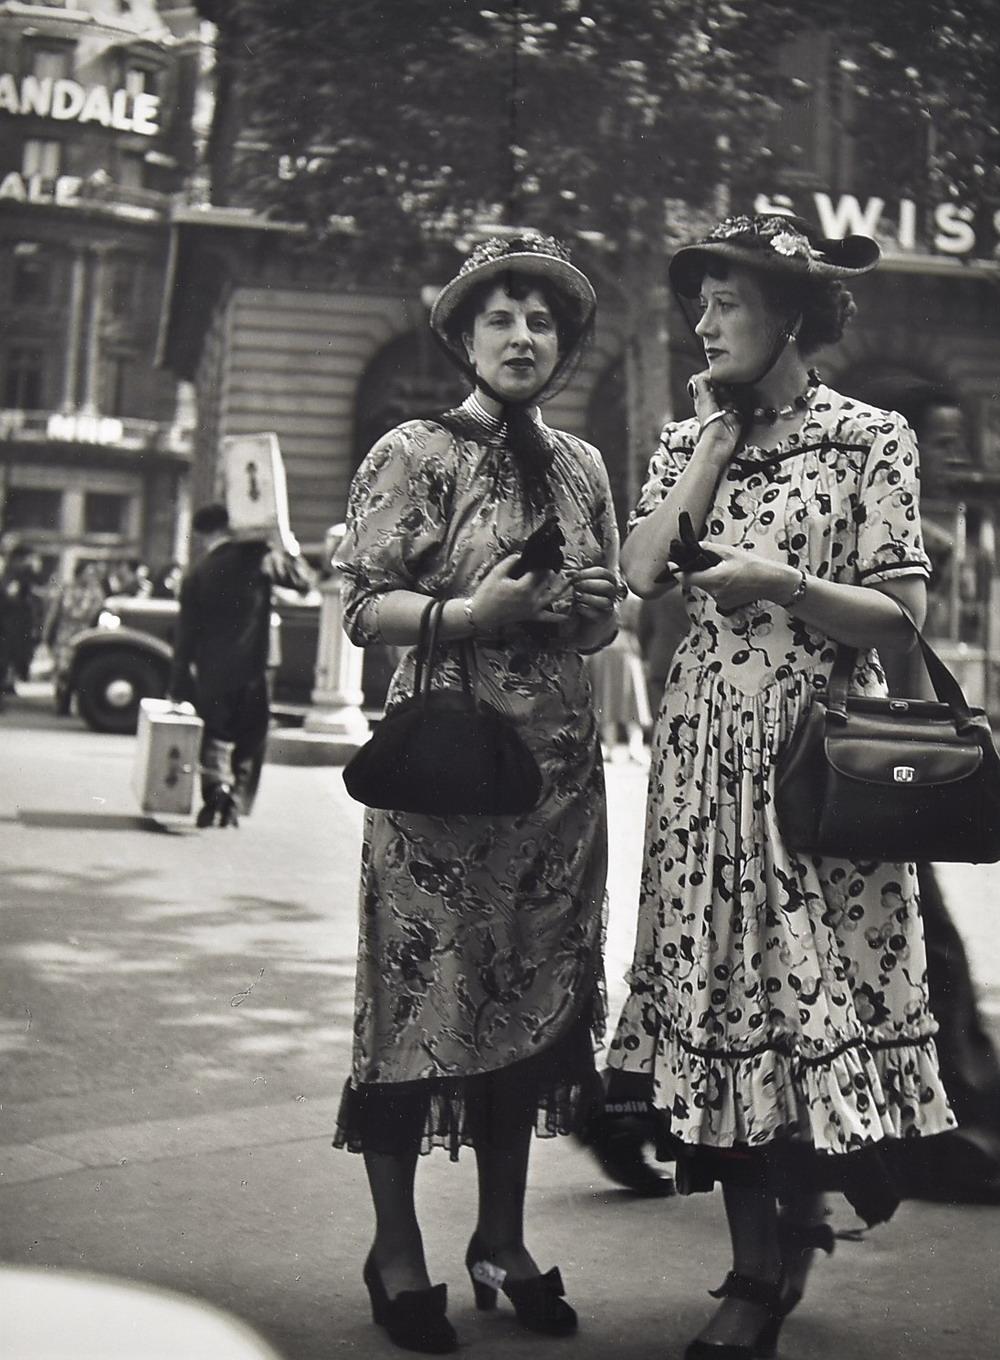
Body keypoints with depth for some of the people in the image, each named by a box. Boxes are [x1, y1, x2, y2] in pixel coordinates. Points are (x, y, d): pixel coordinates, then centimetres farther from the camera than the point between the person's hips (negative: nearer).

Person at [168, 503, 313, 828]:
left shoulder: (196, 576, 1)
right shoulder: (257, 558, -5)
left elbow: (186, 636, 2)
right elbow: (303, 581, 0)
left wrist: (180, 686, 6)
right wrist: (289, 553, 19)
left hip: (212, 674, 1)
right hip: (252, 671, -1)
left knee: (215, 739, 9)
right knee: (249, 743, 11)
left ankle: (216, 789, -14)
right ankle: (235, 805, 6)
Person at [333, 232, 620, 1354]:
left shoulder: (580, 466, 14)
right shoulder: (413, 455, -2)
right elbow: (362, 607, -7)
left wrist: (588, 607, -1)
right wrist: (473, 611, -20)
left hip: (557, 764, 5)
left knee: (532, 997, 9)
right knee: (422, 996, -2)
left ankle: (503, 1240, 23)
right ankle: (398, 1255, 13)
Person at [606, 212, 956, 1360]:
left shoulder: (868, 438, 0)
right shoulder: (686, 438, 12)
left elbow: (902, 616, -4)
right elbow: (639, 575, -3)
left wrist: (785, 583, -19)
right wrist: (717, 436, -2)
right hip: (704, 747, 4)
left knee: (817, 994, -3)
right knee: (717, 987, 5)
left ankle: (794, 1231, 19)